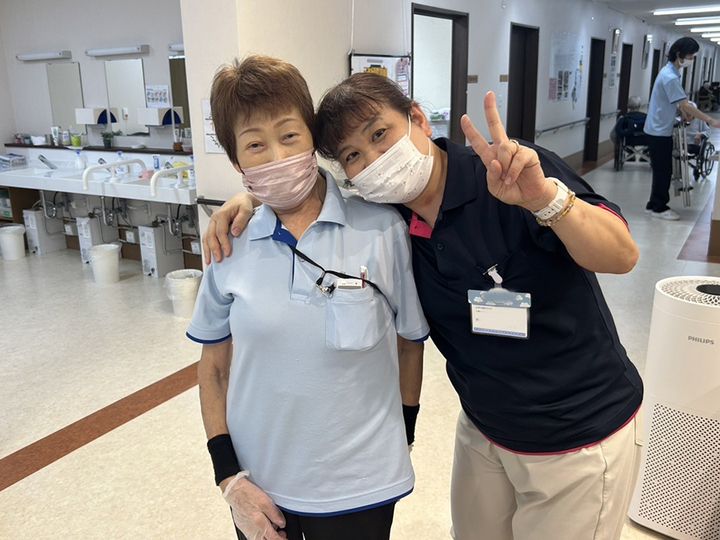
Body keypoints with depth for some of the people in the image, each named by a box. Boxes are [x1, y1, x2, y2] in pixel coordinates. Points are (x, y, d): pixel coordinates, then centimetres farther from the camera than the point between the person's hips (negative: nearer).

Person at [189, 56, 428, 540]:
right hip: (261, 482, 2)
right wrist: (229, 477, -2)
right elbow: (215, 366, 3)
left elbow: (410, 343, -1)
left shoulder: (382, 229, -14)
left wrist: (399, 440, 7)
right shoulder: (230, 243, -6)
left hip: (358, 485, -2)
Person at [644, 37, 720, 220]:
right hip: (659, 131, -10)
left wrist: (686, 113, 4)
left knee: (662, 170, 14)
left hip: (661, 129, 10)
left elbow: (678, 102, 20)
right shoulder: (670, 77, -21)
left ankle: (655, 205, 21)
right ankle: (659, 208, 7)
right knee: (663, 171, -2)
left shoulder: (670, 72, 10)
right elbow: (685, 105, -23)